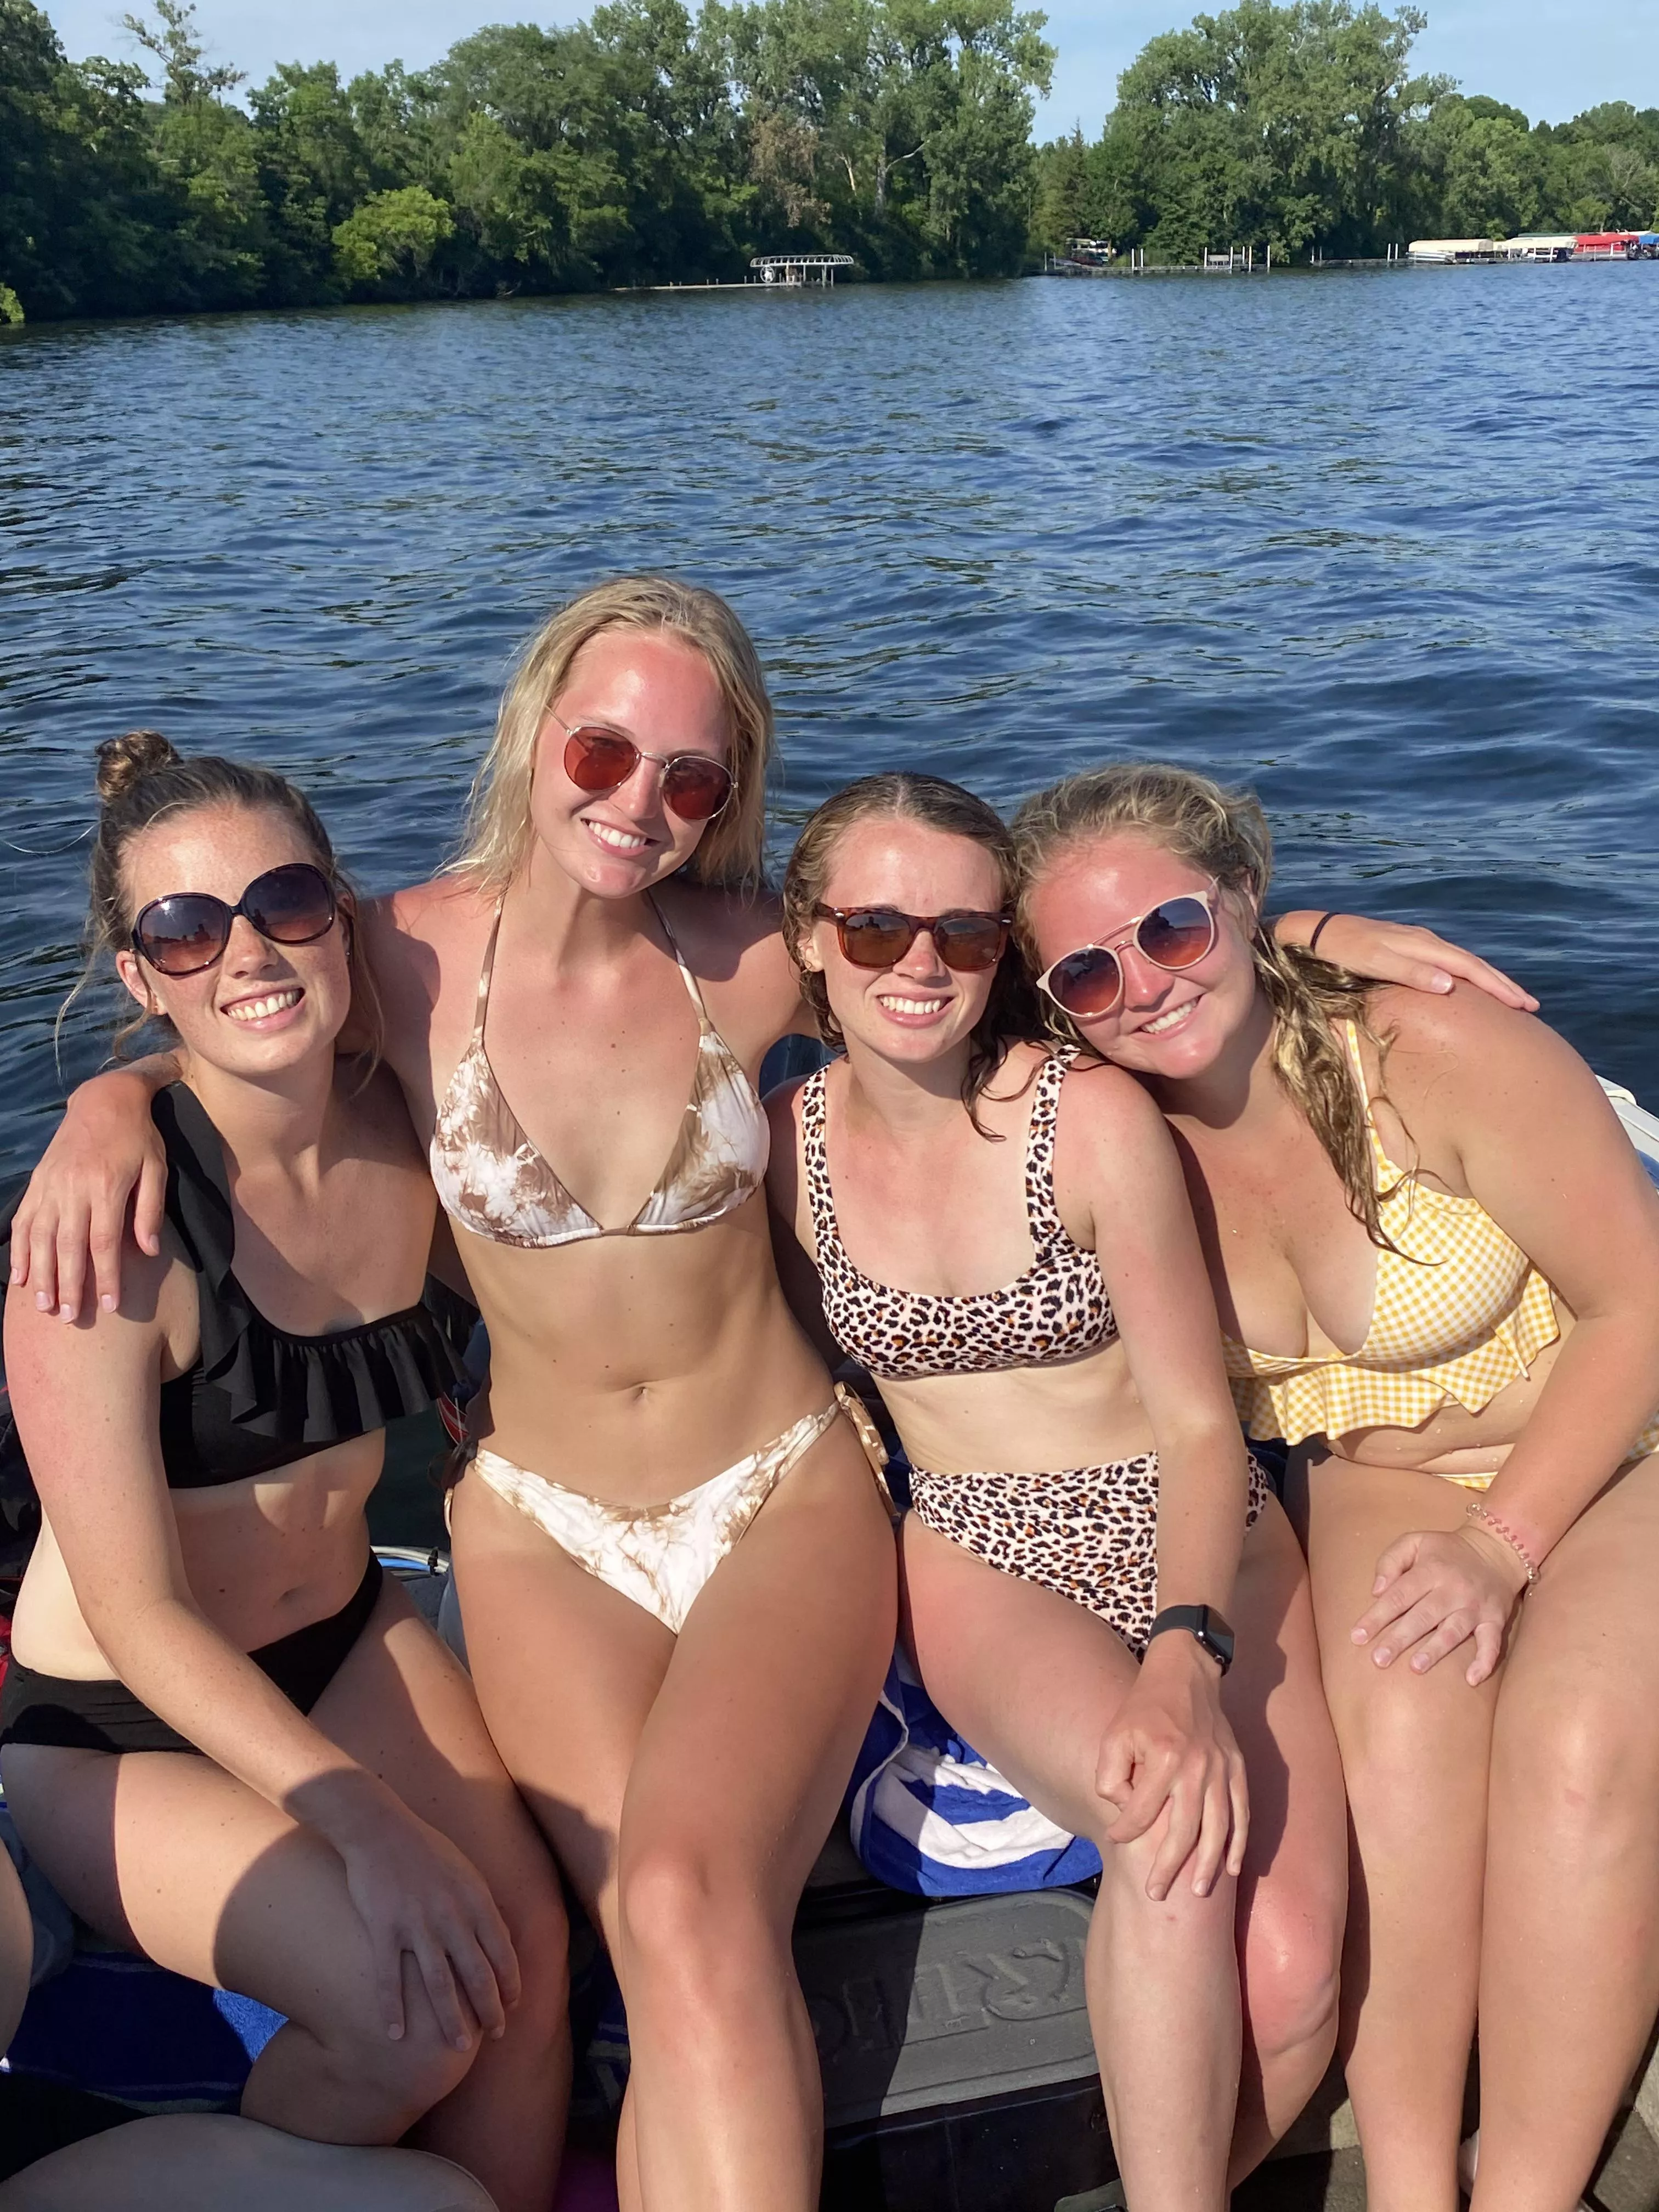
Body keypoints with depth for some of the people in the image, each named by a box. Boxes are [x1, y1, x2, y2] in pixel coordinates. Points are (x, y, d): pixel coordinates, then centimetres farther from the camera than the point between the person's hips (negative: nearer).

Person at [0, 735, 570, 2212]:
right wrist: (367, 1819, -27)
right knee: (412, 2012, -21)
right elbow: (139, 1615, -22)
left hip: (344, 1638, 5)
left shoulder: (406, 1138, -9)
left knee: (527, 1947, -16)